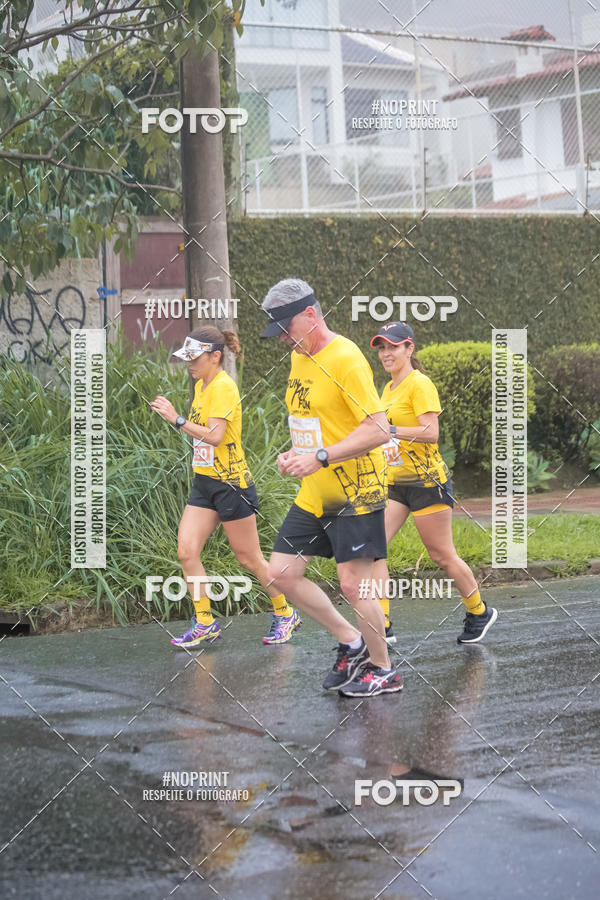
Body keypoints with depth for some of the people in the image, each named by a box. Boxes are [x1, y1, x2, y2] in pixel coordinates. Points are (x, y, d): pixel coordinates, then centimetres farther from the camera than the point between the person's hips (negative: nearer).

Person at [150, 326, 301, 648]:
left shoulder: (224, 386, -17)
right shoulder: (201, 385, 12)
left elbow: (214, 435, -27)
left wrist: (177, 419, -25)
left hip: (231, 484, -8)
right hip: (204, 482, 9)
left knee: (249, 558, 3)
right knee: (186, 551, -4)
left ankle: (285, 614, 21)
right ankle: (205, 622, 5)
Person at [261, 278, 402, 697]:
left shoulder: (345, 358, -18)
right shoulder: (299, 357, 10)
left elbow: (379, 429, -23)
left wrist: (321, 457, -26)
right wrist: (294, 453, 5)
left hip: (355, 492, -9)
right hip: (314, 493, 9)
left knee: (353, 583, -6)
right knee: (282, 573, 4)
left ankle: (383, 670, 13)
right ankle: (352, 643, 19)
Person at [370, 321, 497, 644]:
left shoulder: (420, 384, -13)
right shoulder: (389, 388, 13)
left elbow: (431, 432, -23)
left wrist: (389, 430, -29)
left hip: (426, 481, -8)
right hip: (395, 483, 8)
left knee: (442, 556, 3)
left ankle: (480, 613, 25)